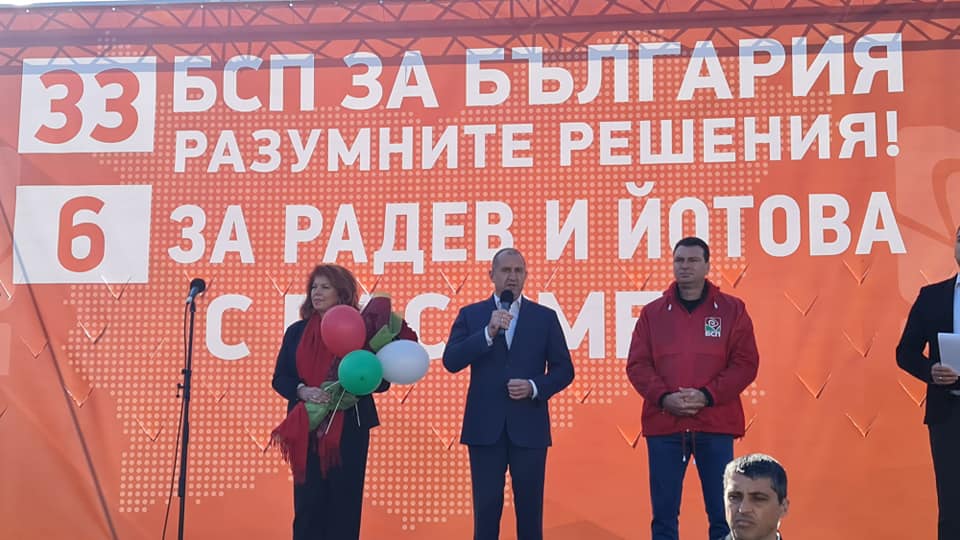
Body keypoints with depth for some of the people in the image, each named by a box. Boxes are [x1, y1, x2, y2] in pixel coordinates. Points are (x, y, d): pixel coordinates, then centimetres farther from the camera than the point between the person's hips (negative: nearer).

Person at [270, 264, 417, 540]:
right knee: (307, 503, 2)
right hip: (307, 429, 2)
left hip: (349, 429, -2)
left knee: (344, 503, 3)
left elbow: (381, 380, -1)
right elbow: (279, 378, 6)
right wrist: (302, 391, -13)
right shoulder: (296, 332, 8)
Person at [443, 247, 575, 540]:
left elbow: (564, 370, 6)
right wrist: (489, 332, -15)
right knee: (486, 508, 3)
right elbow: (451, 361, -6)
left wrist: (534, 387, -11)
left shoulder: (545, 317, 7)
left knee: (530, 508, 5)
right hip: (485, 427, 0)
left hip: (529, 427, 0)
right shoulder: (471, 315, 6)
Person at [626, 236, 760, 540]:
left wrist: (707, 395, -13)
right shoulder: (652, 312, 8)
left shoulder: (732, 310, 5)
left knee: (722, 512, 4)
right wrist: (663, 397, -13)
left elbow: (745, 363, -1)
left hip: (715, 424, -1)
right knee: (664, 513, 5)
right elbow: (637, 364, 4)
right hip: (663, 423, 1)